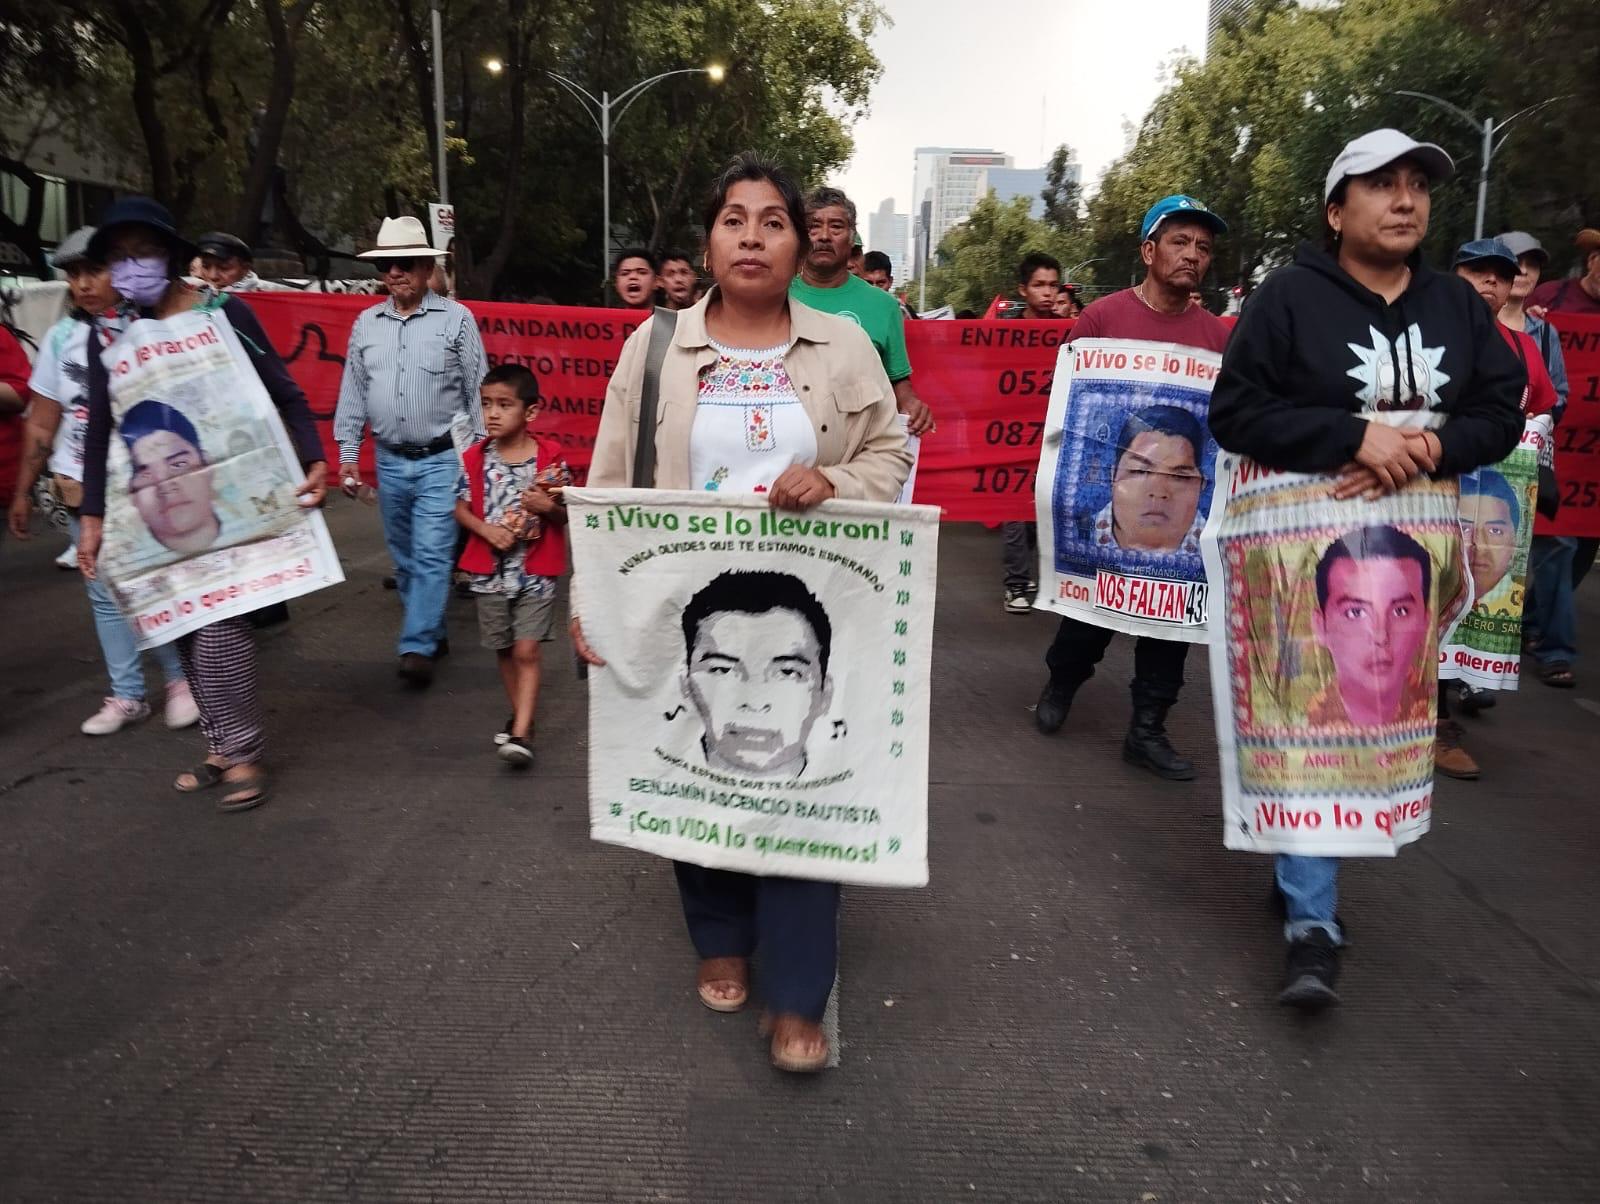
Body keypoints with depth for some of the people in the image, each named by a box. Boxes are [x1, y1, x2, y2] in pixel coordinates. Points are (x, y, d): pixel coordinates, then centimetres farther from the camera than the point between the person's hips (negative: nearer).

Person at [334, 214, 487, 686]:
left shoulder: (456, 318, -2)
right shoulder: (366, 323, 9)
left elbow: (478, 390, -2)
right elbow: (352, 392, 12)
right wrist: (347, 453, 8)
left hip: (441, 460, -5)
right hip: (390, 462, 5)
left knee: (432, 556, -9)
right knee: (405, 559, 11)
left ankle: (417, 647, -8)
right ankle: (432, 633, 25)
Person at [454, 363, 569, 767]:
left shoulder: (550, 458, -7)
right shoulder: (475, 459, -1)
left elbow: (565, 514, 0)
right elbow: (461, 508, 5)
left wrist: (547, 508, -21)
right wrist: (487, 530, -13)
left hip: (536, 571, -3)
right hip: (490, 571, 3)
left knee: (526, 651, -7)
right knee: (504, 650, 13)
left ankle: (521, 733, -6)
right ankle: (520, 716, 30)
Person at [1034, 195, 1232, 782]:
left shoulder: (1218, 334, 4)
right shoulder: (1101, 317, -4)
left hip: (1183, 492, 3)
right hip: (1106, 486, -3)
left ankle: (1148, 728, 16)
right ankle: (1062, 681, 35)